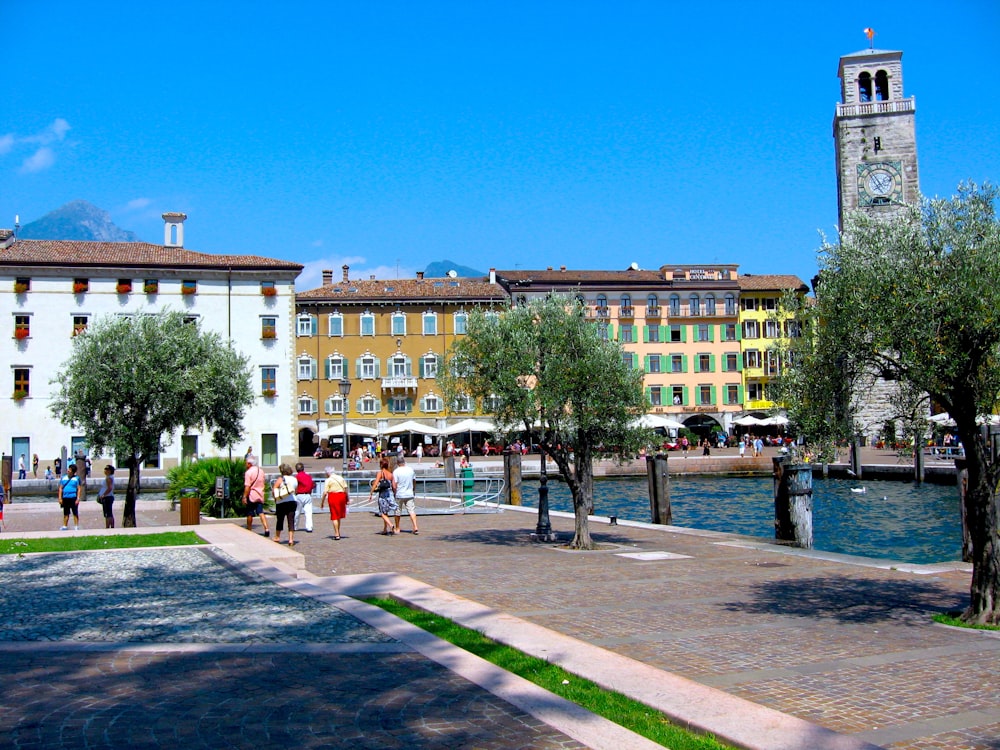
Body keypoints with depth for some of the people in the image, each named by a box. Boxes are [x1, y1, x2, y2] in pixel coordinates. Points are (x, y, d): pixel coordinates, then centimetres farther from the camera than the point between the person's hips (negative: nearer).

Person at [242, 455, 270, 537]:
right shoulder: (261, 471, 9)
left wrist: (244, 497, -14)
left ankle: (249, 530, 18)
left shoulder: (248, 472, -12)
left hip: (251, 496, -5)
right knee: (261, 513, 1)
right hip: (260, 495, 5)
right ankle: (266, 529, -15)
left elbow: (247, 486, -17)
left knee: (250, 514, 8)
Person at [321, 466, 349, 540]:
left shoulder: (328, 480, -5)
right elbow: (345, 489, 7)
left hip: (333, 496, -5)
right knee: (339, 516, 18)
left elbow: (325, 492, -8)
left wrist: (322, 502, -2)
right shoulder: (341, 478, 10)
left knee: (334, 517, 1)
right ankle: (338, 533, 23)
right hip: (342, 496, 5)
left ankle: (337, 534, -2)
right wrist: (347, 498, 14)